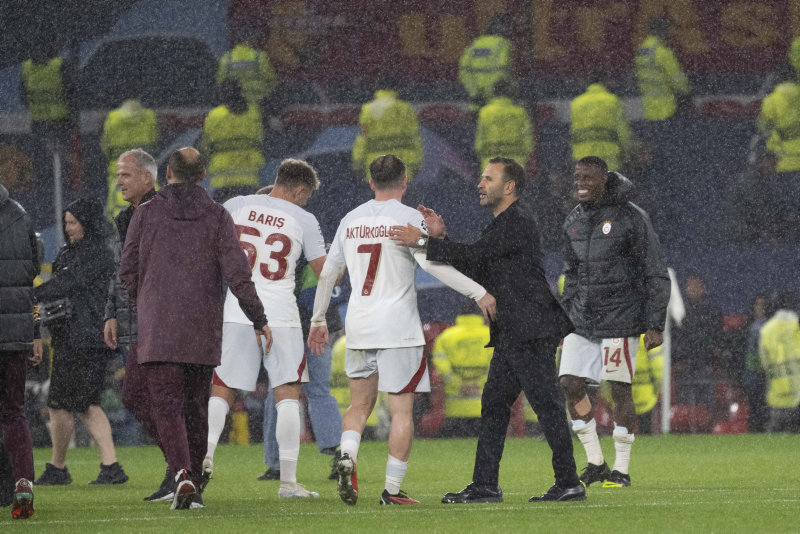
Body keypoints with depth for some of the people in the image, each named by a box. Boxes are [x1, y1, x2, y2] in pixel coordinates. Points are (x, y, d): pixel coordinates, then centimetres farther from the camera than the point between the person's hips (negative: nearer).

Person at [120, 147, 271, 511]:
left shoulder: (146, 213, 0)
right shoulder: (217, 217, 1)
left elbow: (128, 270, 2)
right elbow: (237, 272, -6)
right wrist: (258, 318, 0)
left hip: (158, 326, -2)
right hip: (203, 328, 2)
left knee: (166, 403, -5)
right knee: (196, 404, 14)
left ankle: (182, 473, -27)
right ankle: (195, 480, 19)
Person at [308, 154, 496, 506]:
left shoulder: (351, 220, 10)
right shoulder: (407, 218, -6)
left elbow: (328, 273, 16)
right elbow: (432, 263, -18)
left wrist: (318, 320, 26)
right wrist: (479, 293, -18)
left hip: (358, 325, 5)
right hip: (398, 328, -5)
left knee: (360, 404, 16)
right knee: (402, 409, 0)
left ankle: (347, 456, -11)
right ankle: (392, 490, -3)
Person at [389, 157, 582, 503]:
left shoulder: (518, 222, -11)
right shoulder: (501, 225, 21)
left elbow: (474, 256, -19)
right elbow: (473, 269, 15)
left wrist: (424, 242, -20)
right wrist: (441, 237, 6)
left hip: (531, 333, -11)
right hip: (511, 335, 11)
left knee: (546, 404, -9)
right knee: (494, 405, 10)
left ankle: (569, 484, -7)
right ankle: (485, 485, 13)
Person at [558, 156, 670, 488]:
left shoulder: (631, 218, -8)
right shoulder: (574, 221, 10)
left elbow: (656, 275, -7)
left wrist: (655, 325, -11)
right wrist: (565, 317, 18)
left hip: (620, 317, -6)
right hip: (582, 320, 6)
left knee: (620, 390, -2)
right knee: (570, 383, -2)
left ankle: (621, 470, 7)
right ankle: (595, 463, 9)